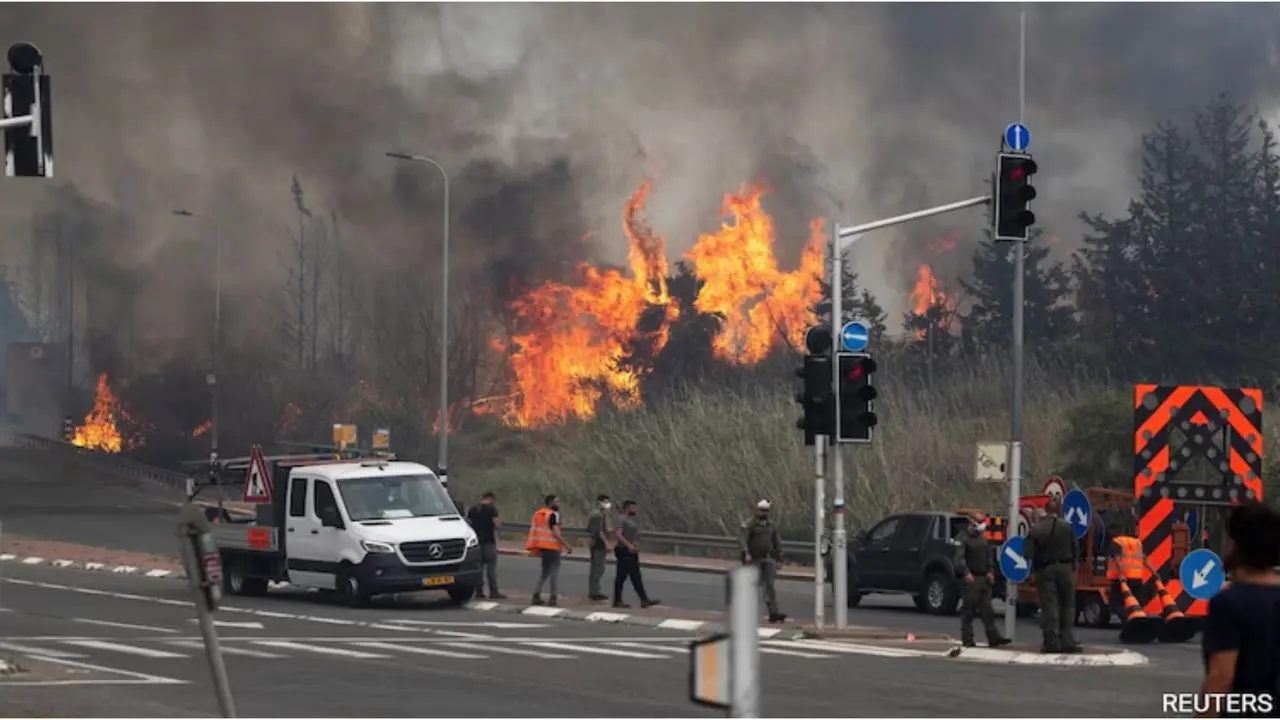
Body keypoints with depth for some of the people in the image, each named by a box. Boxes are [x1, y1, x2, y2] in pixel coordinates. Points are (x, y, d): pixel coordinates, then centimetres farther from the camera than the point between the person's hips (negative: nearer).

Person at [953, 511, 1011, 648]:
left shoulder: (984, 539, 19)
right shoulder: (963, 538, -5)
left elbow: (989, 557, 24)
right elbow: (959, 558, -16)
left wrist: (990, 571, 7)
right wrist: (966, 572, -28)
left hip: (983, 578, 7)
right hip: (970, 579, -7)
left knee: (987, 610, 4)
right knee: (968, 610, -4)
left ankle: (993, 638, 1)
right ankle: (967, 639, -1)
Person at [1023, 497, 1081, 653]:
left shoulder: (1036, 529, -6)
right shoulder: (1067, 527, -4)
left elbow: (1028, 554, -9)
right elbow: (1076, 549, -2)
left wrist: (1036, 567, 8)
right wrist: (1073, 567, 11)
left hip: (1045, 570, -1)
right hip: (1064, 568, 1)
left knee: (1049, 607, 0)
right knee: (1067, 605, 9)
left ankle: (1052, 643, -5)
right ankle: (1067, 641, 4)